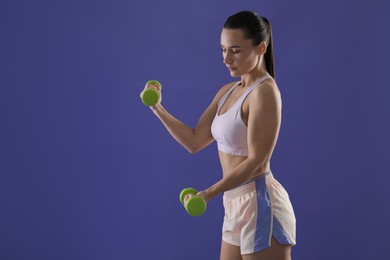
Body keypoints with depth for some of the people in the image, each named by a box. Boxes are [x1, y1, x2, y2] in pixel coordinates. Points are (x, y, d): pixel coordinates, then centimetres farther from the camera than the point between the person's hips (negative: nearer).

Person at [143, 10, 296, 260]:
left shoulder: (264, 92, -16)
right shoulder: (227, 91, 10)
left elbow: (255, 162, -20)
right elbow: (194, 141, 10)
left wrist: (209, 193, -26)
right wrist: (157, 108, 3)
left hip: (260, 204, -9)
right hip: (236, 204, 9)